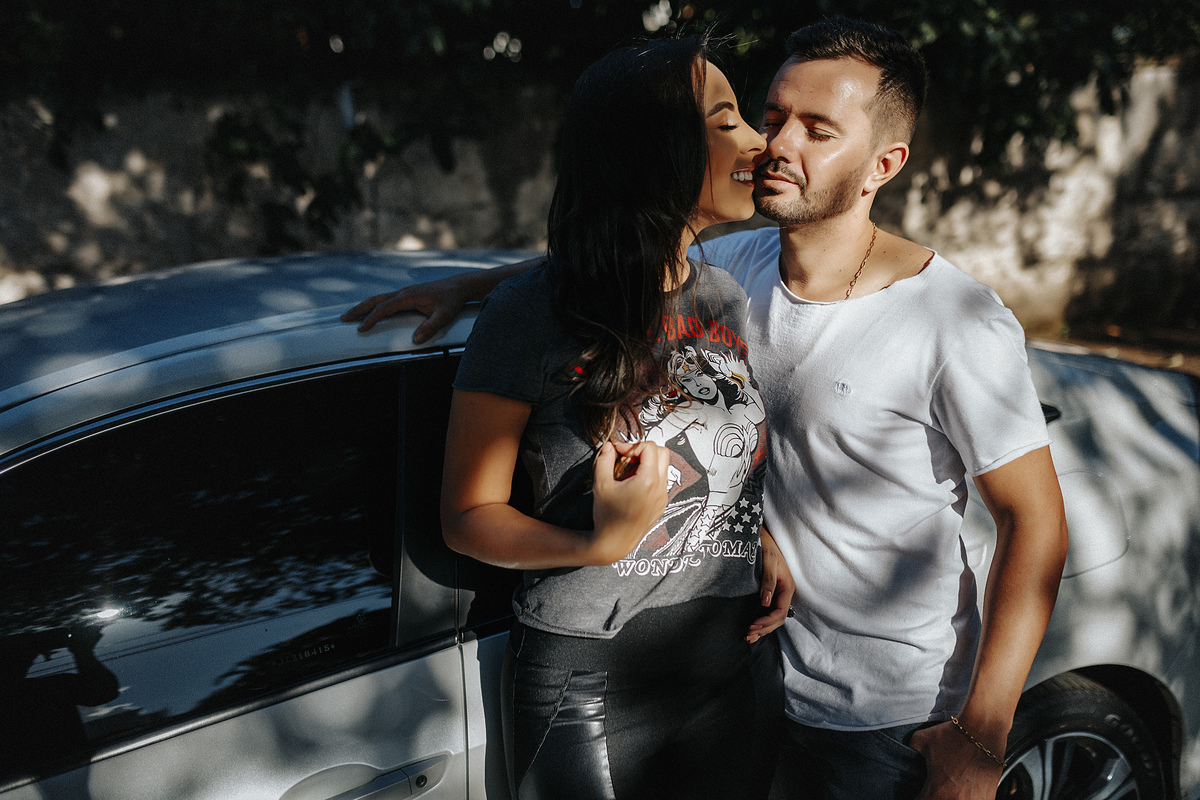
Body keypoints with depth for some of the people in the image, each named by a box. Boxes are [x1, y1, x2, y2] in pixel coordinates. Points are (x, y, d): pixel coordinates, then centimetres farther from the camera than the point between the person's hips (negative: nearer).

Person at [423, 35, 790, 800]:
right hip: (589, 686, -5)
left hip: (738, 670, 6)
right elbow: (468, 515, -11)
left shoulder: (728, 300, 3)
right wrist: (601, 544, -27)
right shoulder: (532, 314, -15)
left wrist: (765, 543, 0)